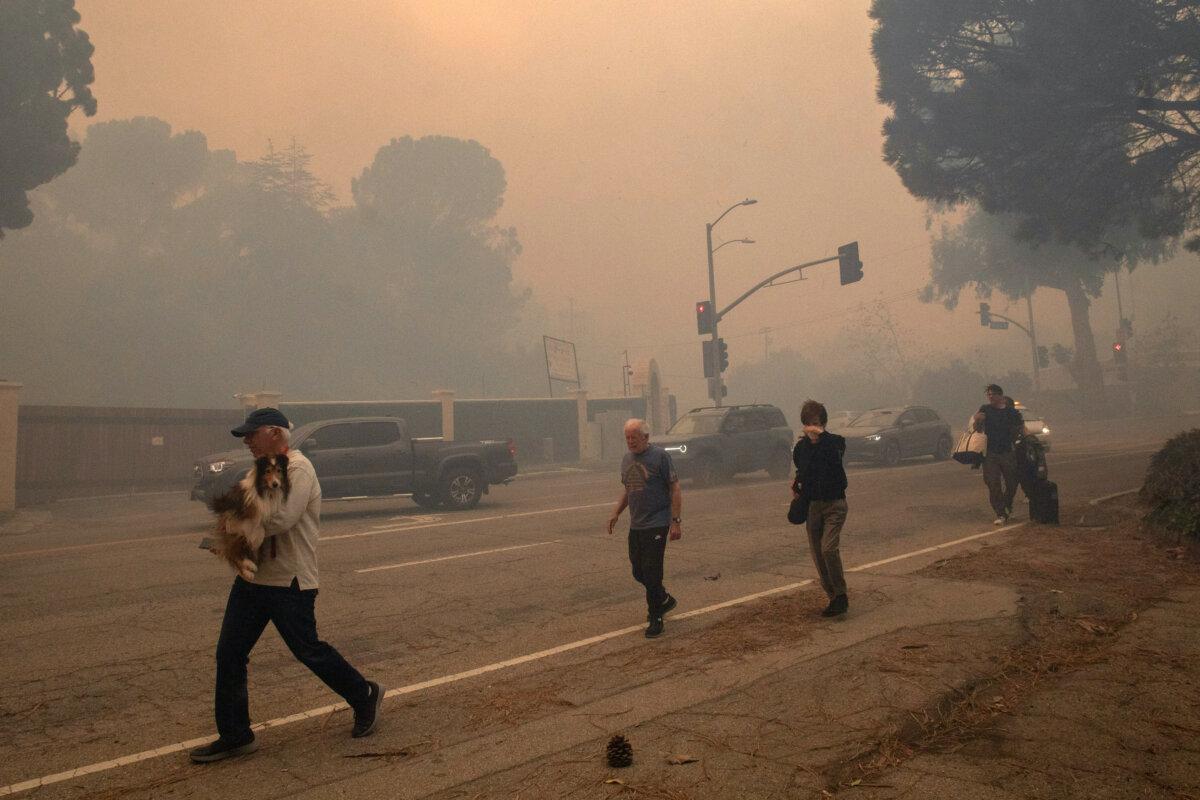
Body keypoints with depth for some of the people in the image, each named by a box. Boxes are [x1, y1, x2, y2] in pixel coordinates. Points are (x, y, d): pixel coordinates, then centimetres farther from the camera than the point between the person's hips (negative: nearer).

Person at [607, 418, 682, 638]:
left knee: (651, 572, -7)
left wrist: (676, 521, -14)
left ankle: (655, 618, 7)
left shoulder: (659, 456, -10)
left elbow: (675, 489, -10)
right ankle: (664, 600, 34)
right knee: (638, 572, 11)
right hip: (635, 525, 7)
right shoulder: (626, 459, 12)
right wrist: (616, 513, 11)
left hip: (656, 525, -7)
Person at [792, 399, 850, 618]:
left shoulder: (835, 441, -9)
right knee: (818, 555, 6)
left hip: (834, 504, -5)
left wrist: (821, 435, -35)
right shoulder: (801, 447, 6)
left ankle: (841, 596, -3)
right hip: (812, 506, 5)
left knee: (829, 549, -20)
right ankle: (834, 599, 18)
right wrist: (797, 486, 6)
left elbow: (837, 455, -32)